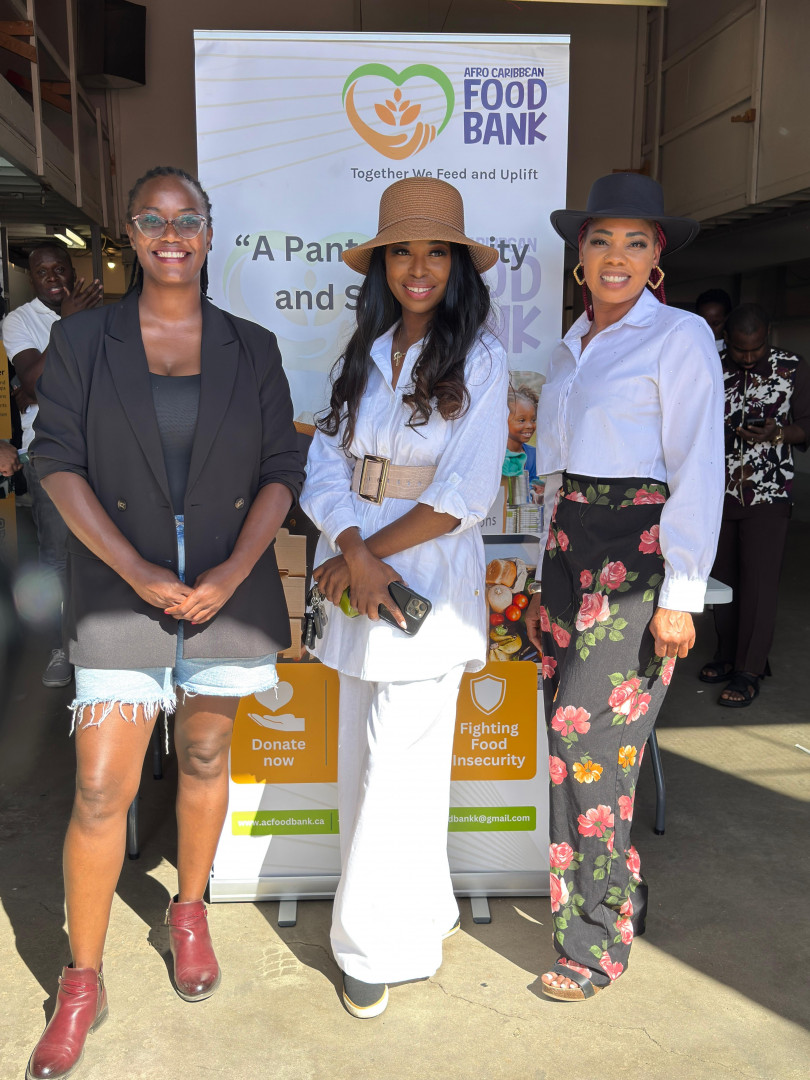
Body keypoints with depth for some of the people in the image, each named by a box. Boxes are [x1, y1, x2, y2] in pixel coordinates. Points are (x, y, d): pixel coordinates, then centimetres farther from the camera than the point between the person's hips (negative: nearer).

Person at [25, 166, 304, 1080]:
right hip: (120, 591, -1)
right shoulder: (82, 341, 2)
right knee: (99, 791, -2)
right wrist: (137, 572, -15)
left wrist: (233, 573, -12)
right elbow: (58, 462, -4)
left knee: (205, 759, 14)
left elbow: (281, 471, 2)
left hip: (228, 587, 2)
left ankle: (189, 914, 38)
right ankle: (82, 985, 16)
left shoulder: (251, 349, 5)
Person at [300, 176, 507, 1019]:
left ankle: (379, 945, 19)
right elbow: (323, 465, 2)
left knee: (397, 766, 0)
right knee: (360, 758, 13)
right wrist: (354, 551, -15)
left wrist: (369, 553, -12)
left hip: (431, 576, -5)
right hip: (357, 572, 6)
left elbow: (465, 494, -13)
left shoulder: (478, 359, -5)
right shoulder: (360, 357, 10)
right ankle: (410, 920, 33)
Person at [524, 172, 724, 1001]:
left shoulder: (679, 337, -5)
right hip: (572, 549, 7)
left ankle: (596, 943, 10)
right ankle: (611, 894, 28)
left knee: (589, 738, -7)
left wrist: (680, 594, -16)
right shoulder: (572, 348, 16)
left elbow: (697, 469, -11)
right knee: (570, 738, 8)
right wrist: (551, 578, 18)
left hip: (639, 555, -7)